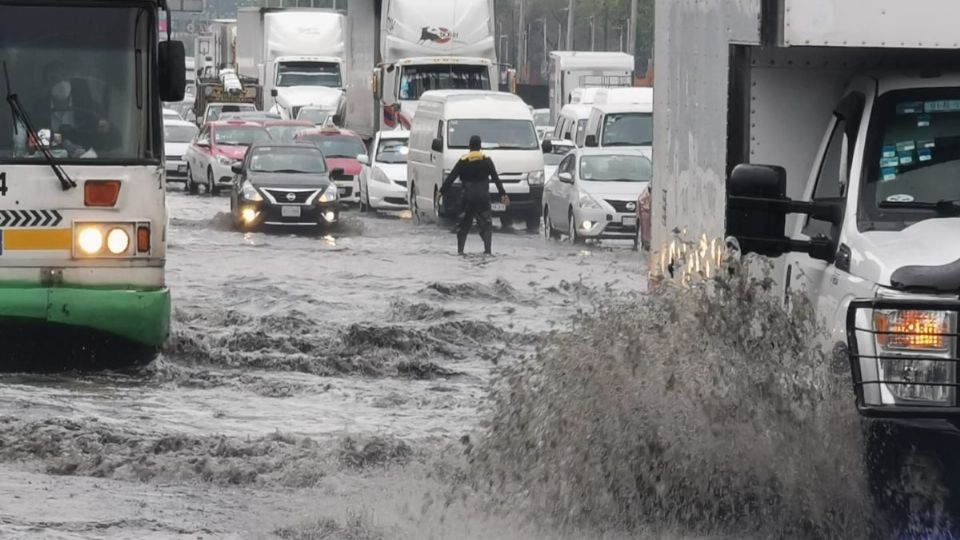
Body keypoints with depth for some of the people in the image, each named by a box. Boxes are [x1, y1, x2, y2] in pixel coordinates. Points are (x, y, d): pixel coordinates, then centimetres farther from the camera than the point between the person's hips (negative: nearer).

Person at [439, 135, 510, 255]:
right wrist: (503, 194, 3)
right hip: (483, 197, 0)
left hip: (468, 197, 0)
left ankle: (460, 249, 4)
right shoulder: (486, 160, 1)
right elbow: (496, 178, 1)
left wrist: (442, 191, 6)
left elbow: (451, 177, 0)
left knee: (464, 224, 10)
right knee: (486, 224, 2)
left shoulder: (463, 161, 0)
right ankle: (488, 249, -10)